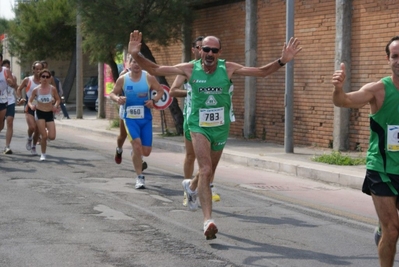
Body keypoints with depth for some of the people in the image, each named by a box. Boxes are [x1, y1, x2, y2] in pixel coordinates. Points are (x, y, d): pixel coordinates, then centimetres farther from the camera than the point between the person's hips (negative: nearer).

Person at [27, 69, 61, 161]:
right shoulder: (36, 90, -6)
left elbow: (58, 99, 5)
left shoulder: (52, 89, -7)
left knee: (52, 137, -7)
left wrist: (55, 106, -15)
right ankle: (43, 154, 11)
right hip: (39, 113, -1)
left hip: (49, 114, 1)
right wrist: (31, 106, -20)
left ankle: (47, 131, 31)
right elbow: (29, 101, 2)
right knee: (44, 136, -10)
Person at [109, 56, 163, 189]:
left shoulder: (149, 78, -3)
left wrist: (153, 100, -13)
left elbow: (160, 90, 6)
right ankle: (139, 177, -8)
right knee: (137, 145, -19)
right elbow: (112, 93, 7)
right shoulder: (122, 79, -2)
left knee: (146, 151, 2)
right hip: (130, 118, -1)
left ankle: (135, 156, 41)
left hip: (146, 118, 1)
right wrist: (117, 98, -17)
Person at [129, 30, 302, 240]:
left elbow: (261, 71, -5)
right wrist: (136, 55, -25)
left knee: (209, 171, 21)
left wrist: (282, 61, -19)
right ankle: (208, 220, -22)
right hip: (199, 127, -3)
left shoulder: (228, 69, -7)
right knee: (205, 170, -20)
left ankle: (191, 185, 57)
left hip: (221, 128, 3)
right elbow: (154, 70, -10)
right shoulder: (190, 69, -10)